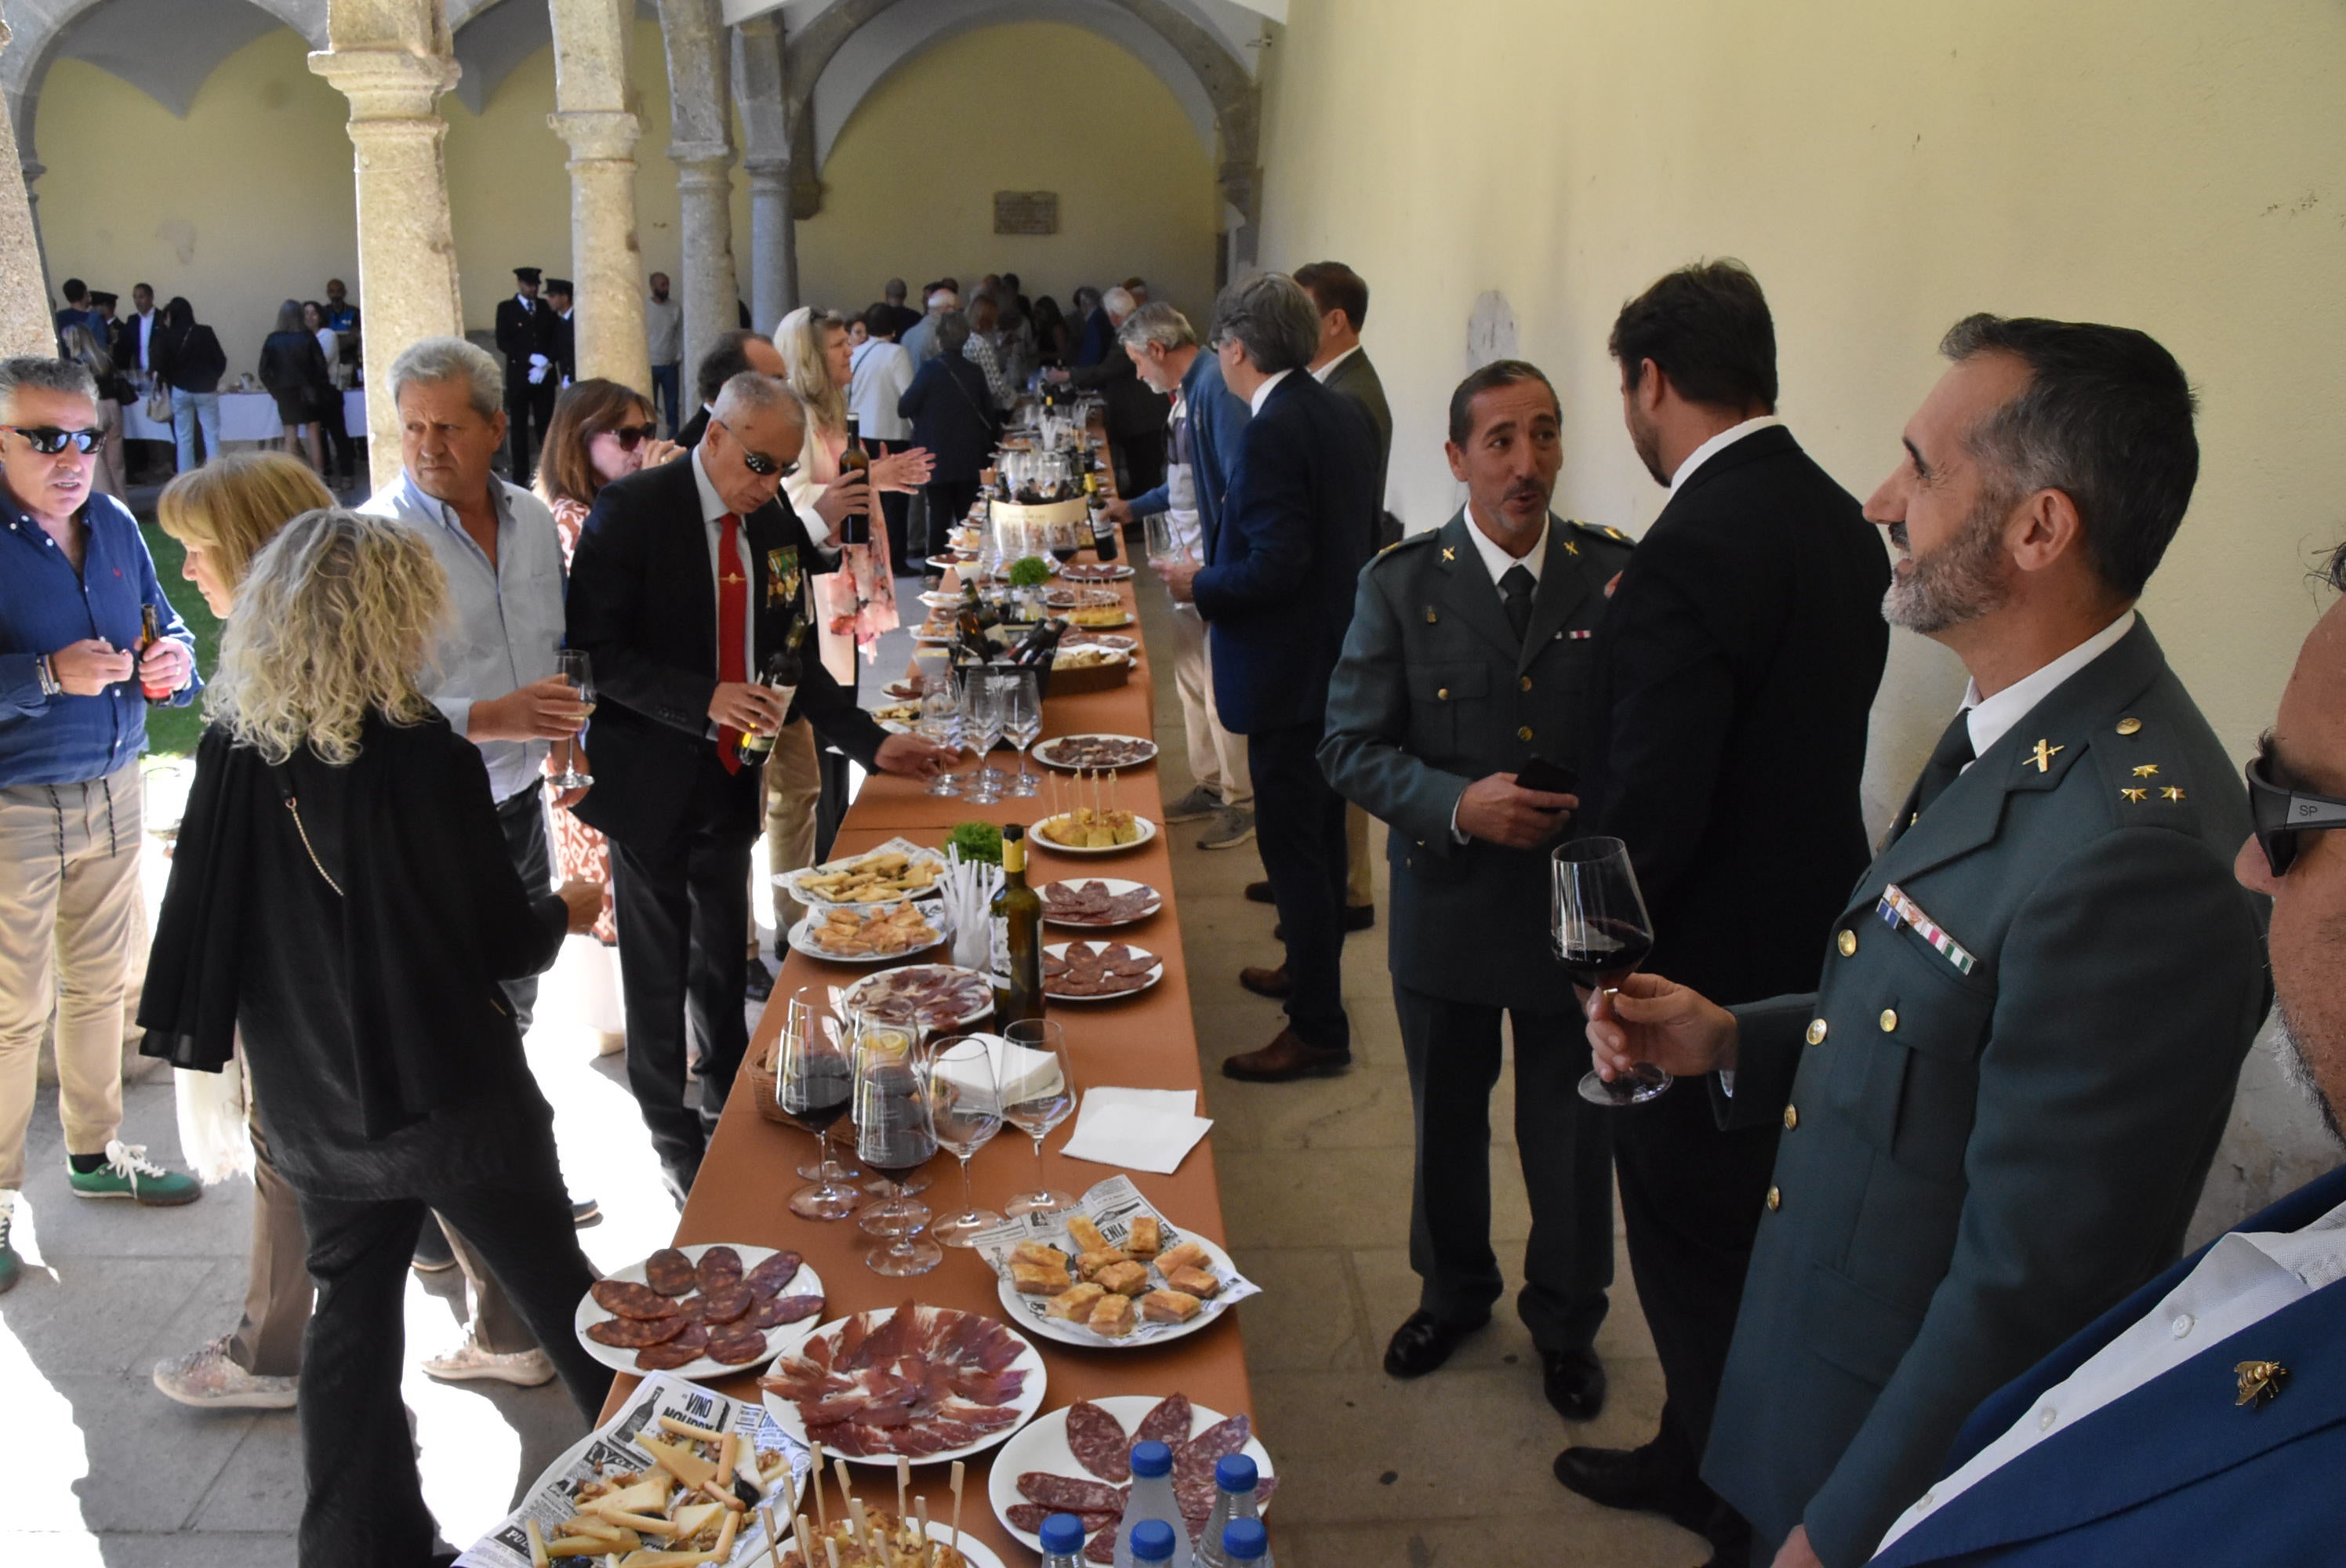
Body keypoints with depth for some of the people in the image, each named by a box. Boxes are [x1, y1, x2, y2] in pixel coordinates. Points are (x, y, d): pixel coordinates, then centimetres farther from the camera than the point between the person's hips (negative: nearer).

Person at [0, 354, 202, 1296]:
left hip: (113, 792, 6)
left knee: (100, 982, 19)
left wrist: (175, 657, -10)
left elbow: (164, 624, 12)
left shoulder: (114, 525, 3)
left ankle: (95, 1150, 36)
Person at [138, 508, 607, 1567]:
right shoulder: (427, 757, -21)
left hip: (311, 1109, 4)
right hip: (447, 1092, -4)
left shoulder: (232, 753, -7)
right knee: (554, 1288, 13)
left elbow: (200, 916, 1)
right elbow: (500, 941, -14)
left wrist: (206, 1039, 16)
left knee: (352, 1310, 17)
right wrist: (566, 915, 7)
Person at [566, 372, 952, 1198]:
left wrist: (871, 741, 0)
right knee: (660, 969, 8)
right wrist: (705, 700, -29)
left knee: (724, 960, 18)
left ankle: (729, 1106, 38)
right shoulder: (632, 510, -14)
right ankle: (673, 1138, 25)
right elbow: (595, 651, -18)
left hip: (730, 780, 5)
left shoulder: (776, 522, 3)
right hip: (651, 783, -5)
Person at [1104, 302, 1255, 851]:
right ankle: (1210, 786, 29)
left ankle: (1243, 801, 11)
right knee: (1191, 677, 16)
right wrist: (1135, 507, 32)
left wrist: (1213, 559, -23)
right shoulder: (1188, 391, 13)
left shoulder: (1216, 388, -18)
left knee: (1224, 687, -2)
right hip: (1193, 561, 10)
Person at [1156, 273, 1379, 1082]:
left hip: (1287, 671, -10)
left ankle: (1318, 1028, 7)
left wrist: (1201, 584, -10)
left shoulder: (1274, 433, -21)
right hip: (1340, 656, 10)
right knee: (1319, 827, 23)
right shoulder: (1345, 414, 7)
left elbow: (1275, 563, -27)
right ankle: (1314, 967, 41)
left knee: (1292, 841, -1)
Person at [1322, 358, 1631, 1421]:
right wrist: (1458, 805, -23)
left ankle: (1565, 1320, 40)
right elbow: (1351, 746, -9)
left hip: (1580, 905, 0)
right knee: (1447, 1123, 20)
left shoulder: (1618, 575, -6)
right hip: (1448, 905, 0)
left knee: (1572, 1134, 14)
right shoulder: (1401, 585, -8)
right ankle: (1453, 1293, 46)